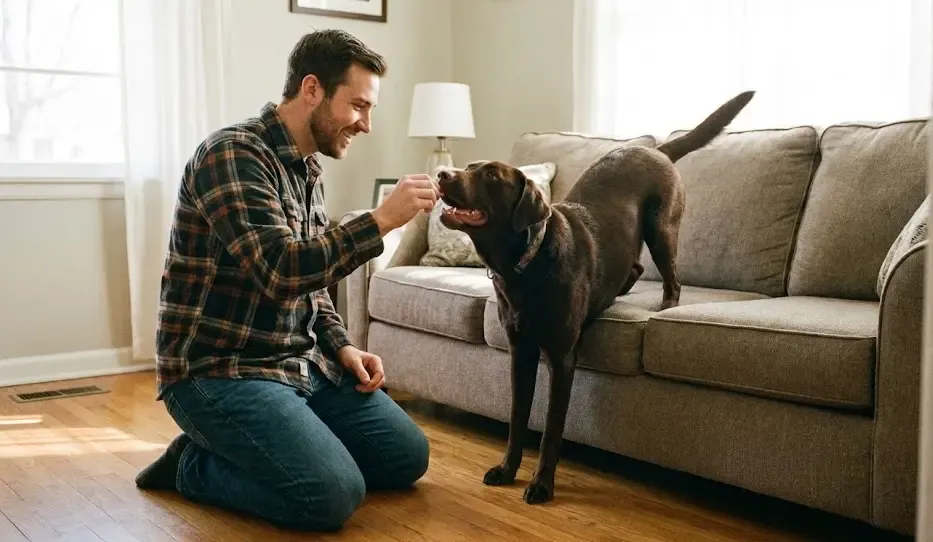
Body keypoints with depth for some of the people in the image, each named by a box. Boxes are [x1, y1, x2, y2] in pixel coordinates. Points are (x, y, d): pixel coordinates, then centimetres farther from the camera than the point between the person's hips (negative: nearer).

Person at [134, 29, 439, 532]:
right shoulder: (232, 153, -17)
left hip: (301, 365, 9)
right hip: (219, 372, -9)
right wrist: (382, 218, -24)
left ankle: (237, 448, 15)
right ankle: (196, 464, 1)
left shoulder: (307, 170, 11)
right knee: (333, 495, -25)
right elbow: (282, 272, -30)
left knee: (407, 456, 6)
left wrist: (342, 347, 3)